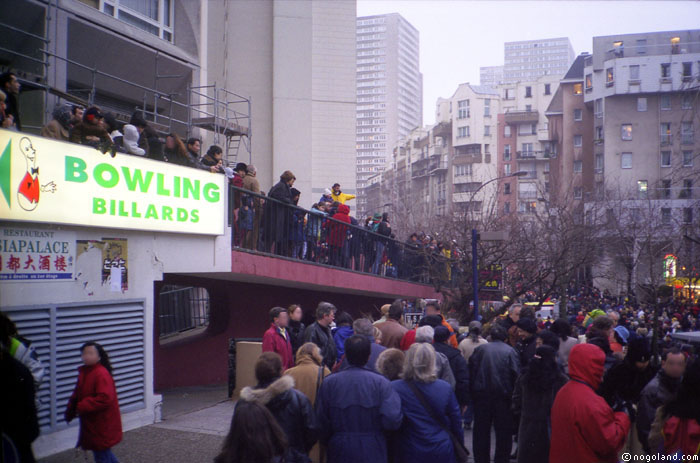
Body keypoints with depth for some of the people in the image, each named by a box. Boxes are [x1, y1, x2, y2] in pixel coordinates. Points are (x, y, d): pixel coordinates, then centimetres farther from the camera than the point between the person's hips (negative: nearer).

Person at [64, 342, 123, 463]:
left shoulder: (102, 374, -21)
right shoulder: (84, 372, 8)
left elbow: (104, 398, -30)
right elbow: (77, 395, 18)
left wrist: (82, 407, -26)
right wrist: (70, 411, 5)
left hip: (102, 425, -9)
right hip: (91, 423, 9)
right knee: (103, 452, 21)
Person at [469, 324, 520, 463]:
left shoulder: (480, 349, 3)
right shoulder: (510, 351, -1)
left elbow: (471, 371, -1)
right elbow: (516, 374, -7)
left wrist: (472, 392, 4)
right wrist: (514, 395, -1)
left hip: (481, 395, 2)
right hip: (503, 396, -1)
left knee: (481, 432, 11)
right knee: (503, 432, 9)